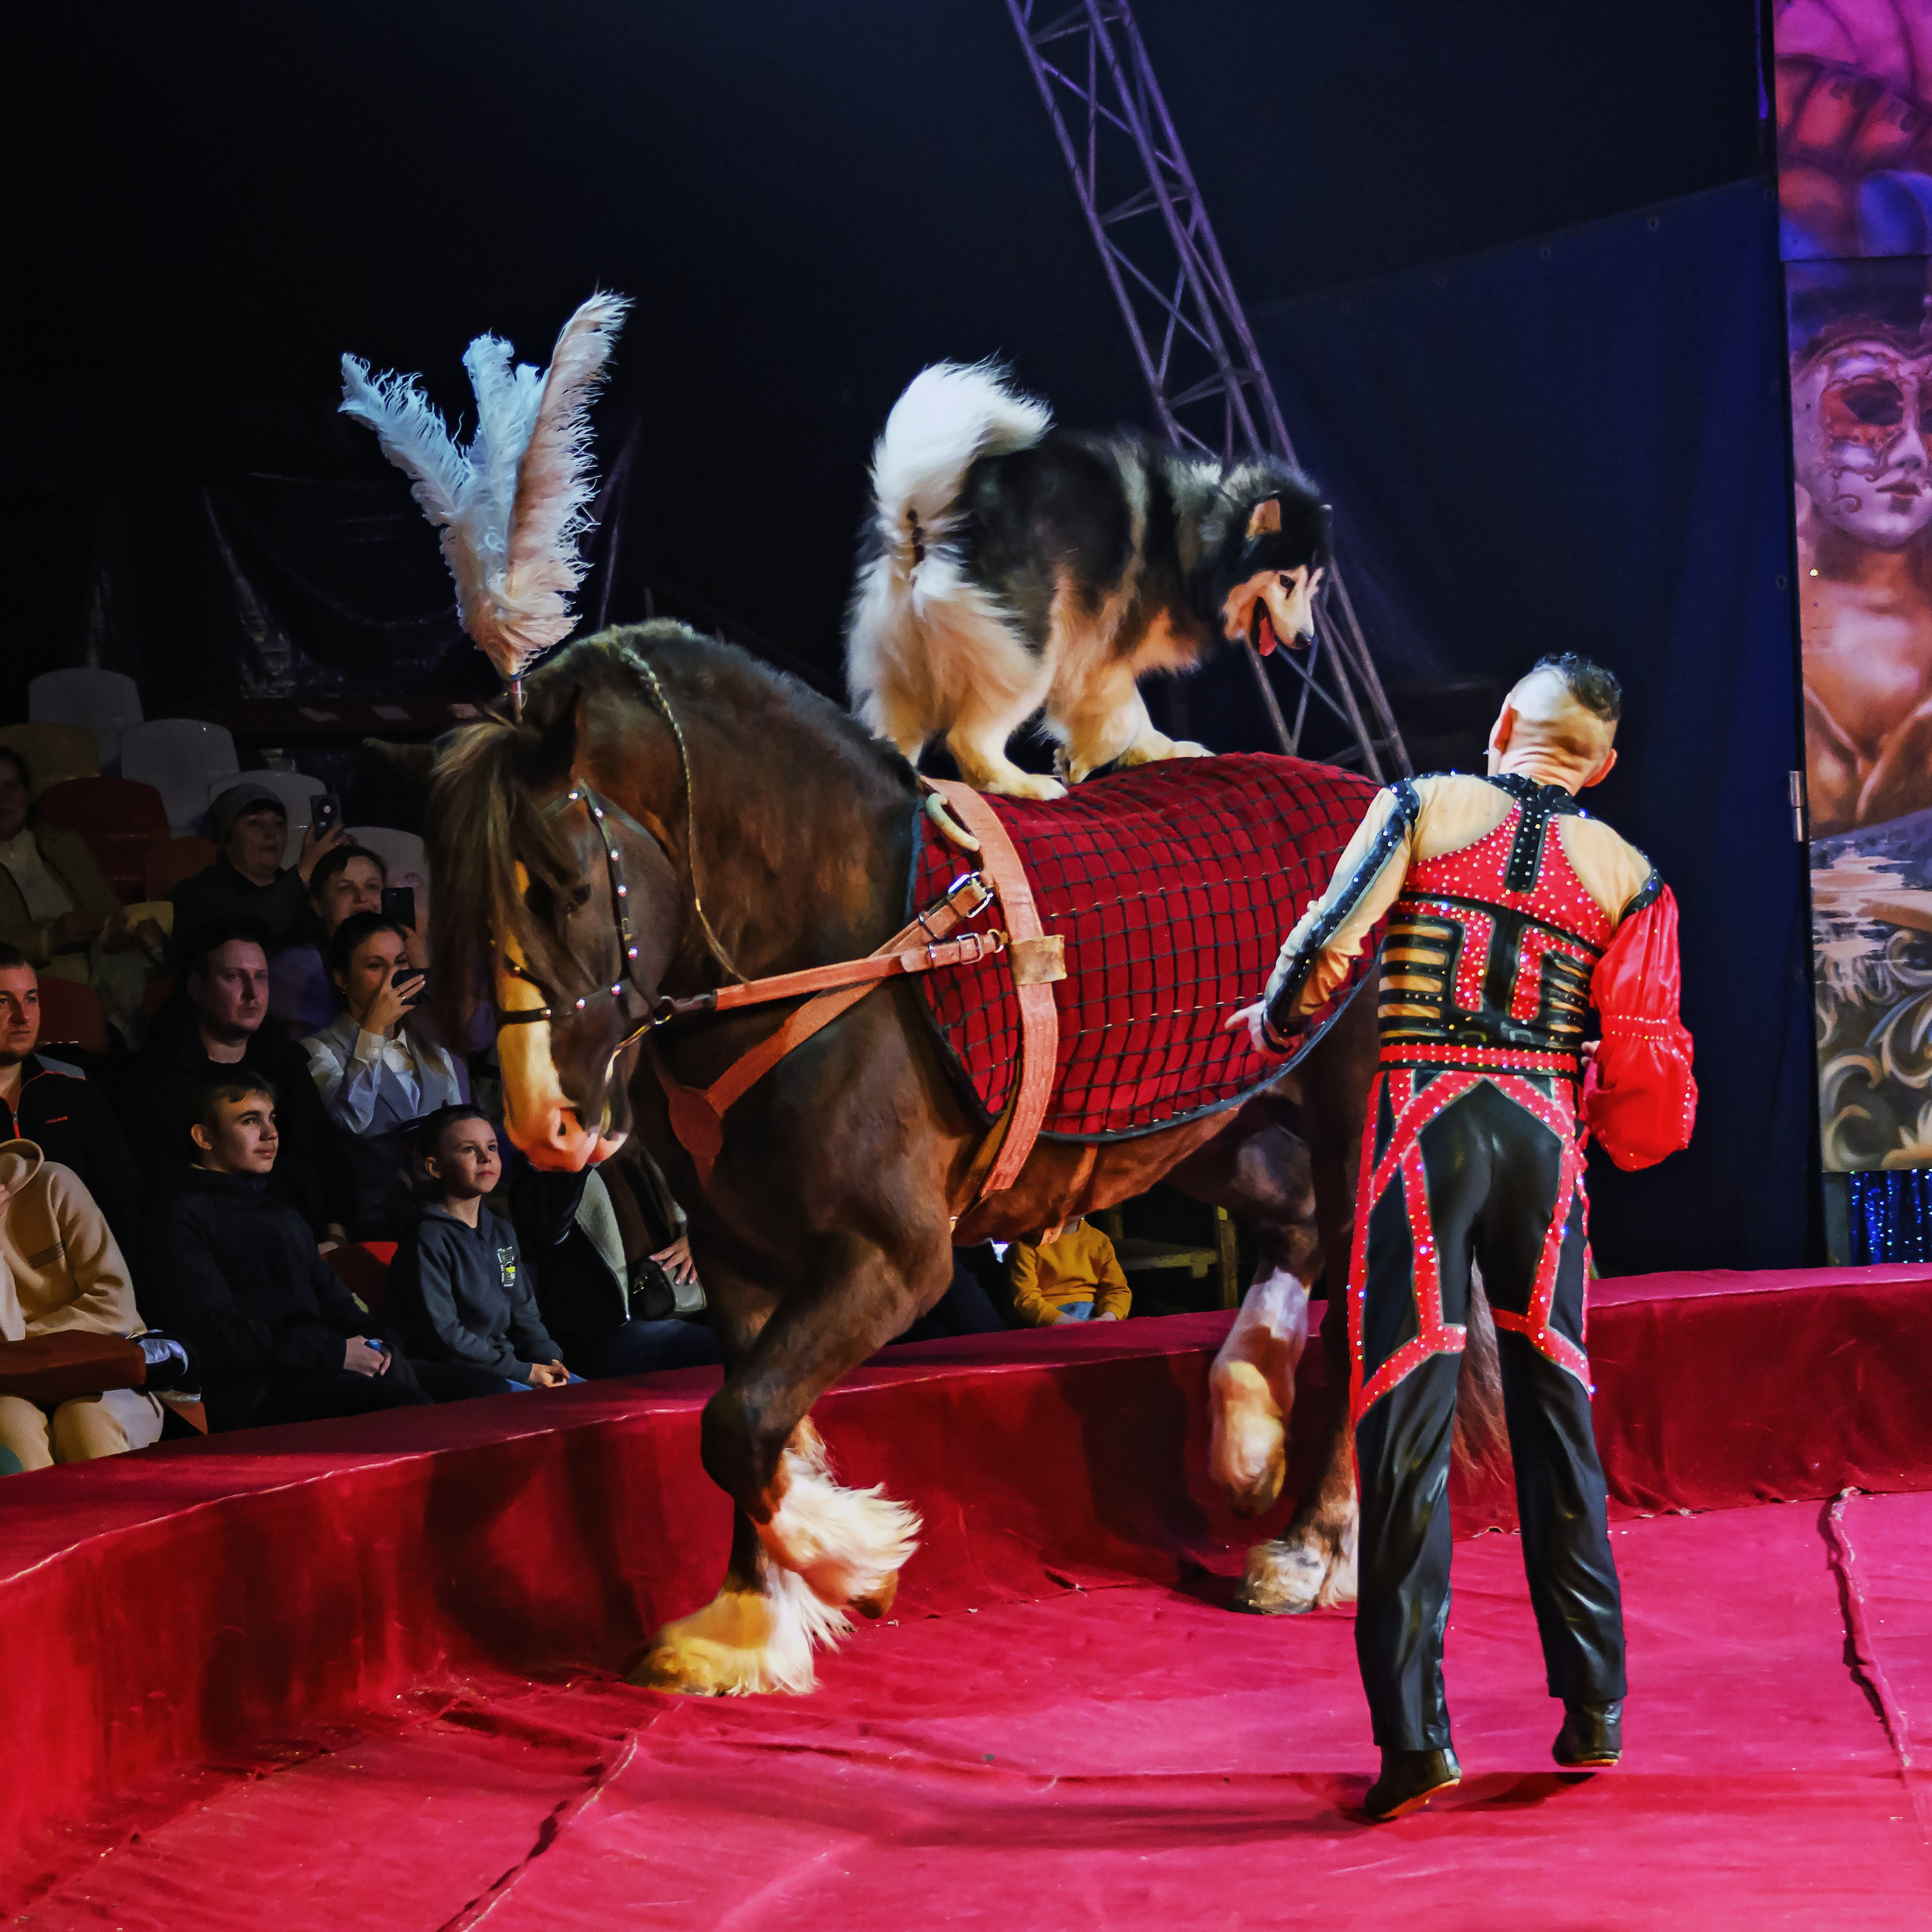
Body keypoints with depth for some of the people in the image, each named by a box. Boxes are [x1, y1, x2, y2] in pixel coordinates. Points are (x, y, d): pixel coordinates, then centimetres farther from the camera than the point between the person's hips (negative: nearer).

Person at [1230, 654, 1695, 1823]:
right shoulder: (1627, 871, 8)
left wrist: (1273, 1025, 13)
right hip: (1547, 1131, 2)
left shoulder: (1426, 805, 3)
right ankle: (1595, 1708, 16)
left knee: (1407, 1426, -2)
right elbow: (1644, 1061, 4)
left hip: (1425, 1121, -2)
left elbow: (1329, 946, -7)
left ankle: (1415, 1733, -7)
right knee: (1556, 1413, 14)